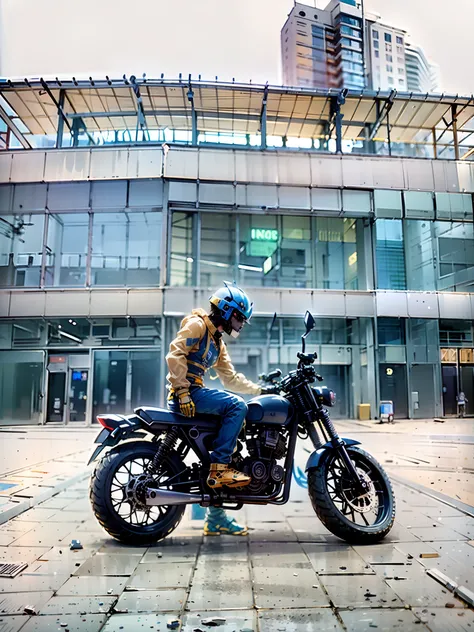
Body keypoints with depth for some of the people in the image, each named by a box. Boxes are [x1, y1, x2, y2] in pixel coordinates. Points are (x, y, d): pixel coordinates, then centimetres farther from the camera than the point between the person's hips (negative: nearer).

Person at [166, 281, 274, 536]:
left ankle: (216, 518, 15)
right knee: (236, 405, -24)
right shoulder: (197, 324, -5)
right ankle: (220, 467, -18)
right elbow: (175, 353, -18)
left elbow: (230, 377, 23)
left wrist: (260, 389, 16)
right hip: (185, 392, -9)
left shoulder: (218, 343, 23)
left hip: (195, 392, 10)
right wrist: (182, 390, -24)